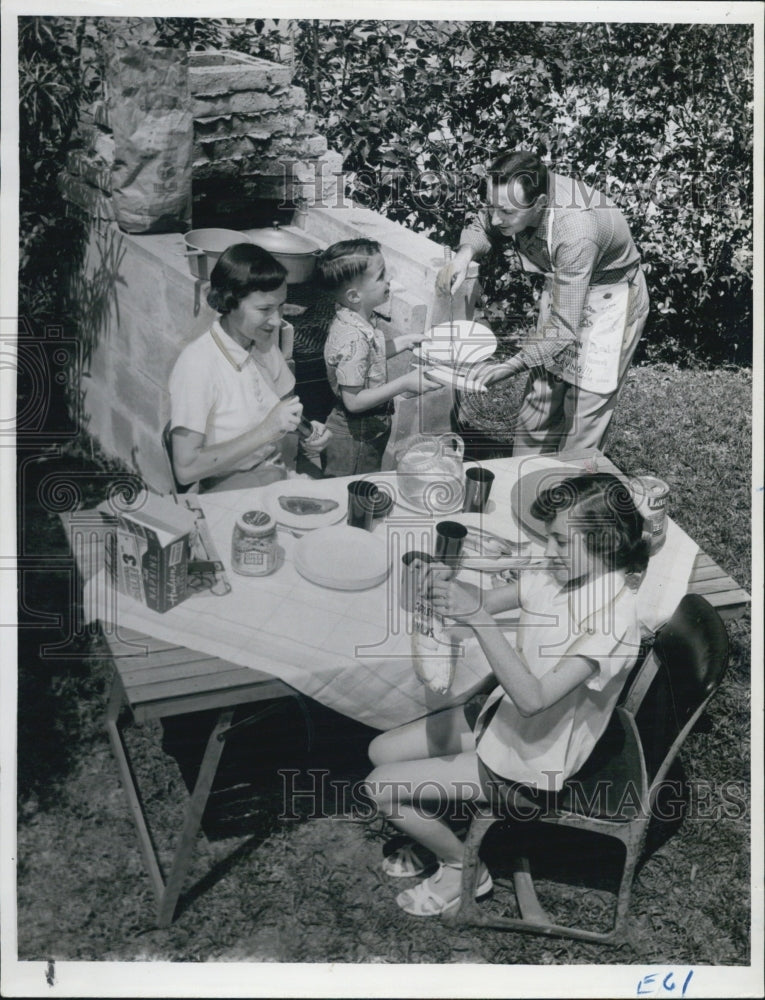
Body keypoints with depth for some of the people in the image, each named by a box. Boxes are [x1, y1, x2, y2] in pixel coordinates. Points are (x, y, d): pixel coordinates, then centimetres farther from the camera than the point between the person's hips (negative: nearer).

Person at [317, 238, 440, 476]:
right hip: (356, 440, -9)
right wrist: (405, 383, -26)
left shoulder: (357, 321, -1)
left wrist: (402, 342, 7)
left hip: (370, 433, 9)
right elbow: (353, 401, -28)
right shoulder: (353, 338, -30)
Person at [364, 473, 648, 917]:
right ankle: (441, 835, 33)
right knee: (382, 750, 12)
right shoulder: (557, 575, -8)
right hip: (502, 715, 8)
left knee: (382, 786, -6)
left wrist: (480, 620, -41)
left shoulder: (614, 616, -31)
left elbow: (532, 698, -36)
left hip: (531, 766, -8)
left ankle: (464, 867, 17)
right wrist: (449, 586, -27)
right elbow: (484, 603, -5)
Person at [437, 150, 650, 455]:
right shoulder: (518, 195, -22)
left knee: (584, 408, -7)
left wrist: (510, 367, -42)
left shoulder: (575, 232, -40)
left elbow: (564, 330, -37)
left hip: (609, 297, -7)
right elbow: (482, 226, 1)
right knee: (540, 395, 10)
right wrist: (465, 254, -22)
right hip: (563, 286, 7)